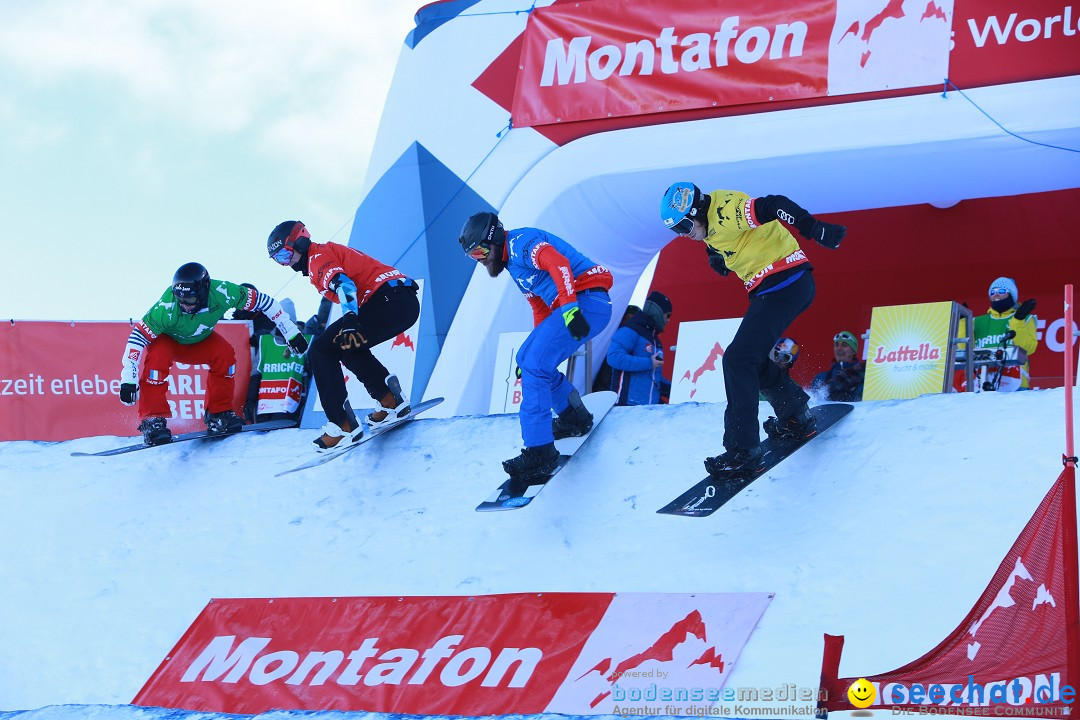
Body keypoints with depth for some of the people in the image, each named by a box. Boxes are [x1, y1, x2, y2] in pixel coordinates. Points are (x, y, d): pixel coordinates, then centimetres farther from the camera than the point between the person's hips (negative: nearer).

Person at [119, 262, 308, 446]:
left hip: (199, 341, 3)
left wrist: (291, 332, -17)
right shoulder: (167, 308, -41)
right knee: (157, 358, -34)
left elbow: (263, 301, -22)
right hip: (166, 340, -3)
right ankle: (152, 419, -25)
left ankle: (219, 414, -6)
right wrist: (128, 380, -44)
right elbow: (138, 336, -38)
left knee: (224, 354, -22)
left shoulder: (222, 294, -34)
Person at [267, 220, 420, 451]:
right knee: (348, 348, 31)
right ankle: (392, 401, 17)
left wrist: (350, 320, -34)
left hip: (388, 299, -11)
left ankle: (342, 425, -17)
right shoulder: (328, 253, 29)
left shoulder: (318, 256, -1)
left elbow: (343, 284, -20)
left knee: (321, 350, -12)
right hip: (407, 303, 11)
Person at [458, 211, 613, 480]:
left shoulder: (520, 242, -7)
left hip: (586, 301, -11)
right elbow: (540, 308, 31)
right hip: (575, 306, 11)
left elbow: (558, 263, -23)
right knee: (526, 358, 18)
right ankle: (574, 416, 25)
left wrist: (570, 308, -33)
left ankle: (539, 451, -19)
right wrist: (537, 345, 33)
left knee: (534, 366, -17)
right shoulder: (514, 265, 25)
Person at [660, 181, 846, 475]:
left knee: (738, 360, -14)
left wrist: (816, 230, -35)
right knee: (751, 359, 22)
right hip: (770, 289, 11)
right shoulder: (713, 231, 13)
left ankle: (742, 449, -16)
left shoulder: (726, 211, -17)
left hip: (786, 282, -11)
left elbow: (774, 207, -27)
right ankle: (796, 417, 31)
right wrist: (718, 258, 2)